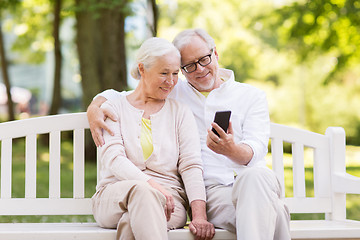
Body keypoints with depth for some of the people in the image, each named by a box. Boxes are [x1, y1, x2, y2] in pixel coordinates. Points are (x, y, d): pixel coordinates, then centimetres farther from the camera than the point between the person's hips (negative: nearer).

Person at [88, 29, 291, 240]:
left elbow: (256, 150, 0)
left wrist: (232, 149, -24)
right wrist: (94, 108, 2)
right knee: (273, 209, -37)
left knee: (255, 176, -41)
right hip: (214, 189, -2)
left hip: (254, 179, 2)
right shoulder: (173, 95, 21)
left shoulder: (252, 96, 16)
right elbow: (118, 97, 26)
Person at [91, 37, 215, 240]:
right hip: (114, 197, 0)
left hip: (168, 200, 1)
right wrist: (151, 184, -26)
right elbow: (113, 159, -6)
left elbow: (191, 165, 3)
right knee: (141, 190, -38)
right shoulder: (114, 108, 11)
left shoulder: (181, 112, 15)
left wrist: (199, 216, -14)